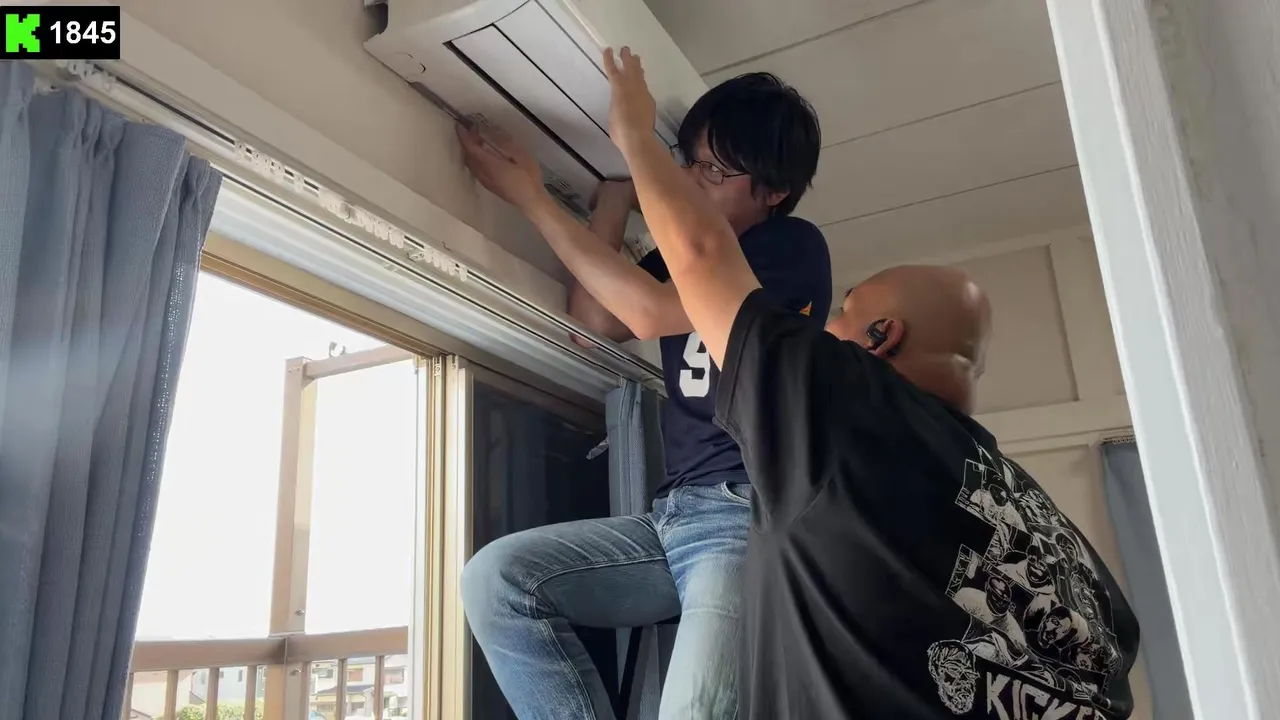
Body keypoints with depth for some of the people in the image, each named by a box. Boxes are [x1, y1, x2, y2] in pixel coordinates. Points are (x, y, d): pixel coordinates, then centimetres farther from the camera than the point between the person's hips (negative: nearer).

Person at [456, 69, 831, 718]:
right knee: (496, 577, -11)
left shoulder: (795, 248, -1)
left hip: (750, 515, -7)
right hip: (672, 517, 7)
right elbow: (594, 319, 15)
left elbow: (651, 314, -11)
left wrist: (532, 199, -6)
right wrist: (614, 201, 16)